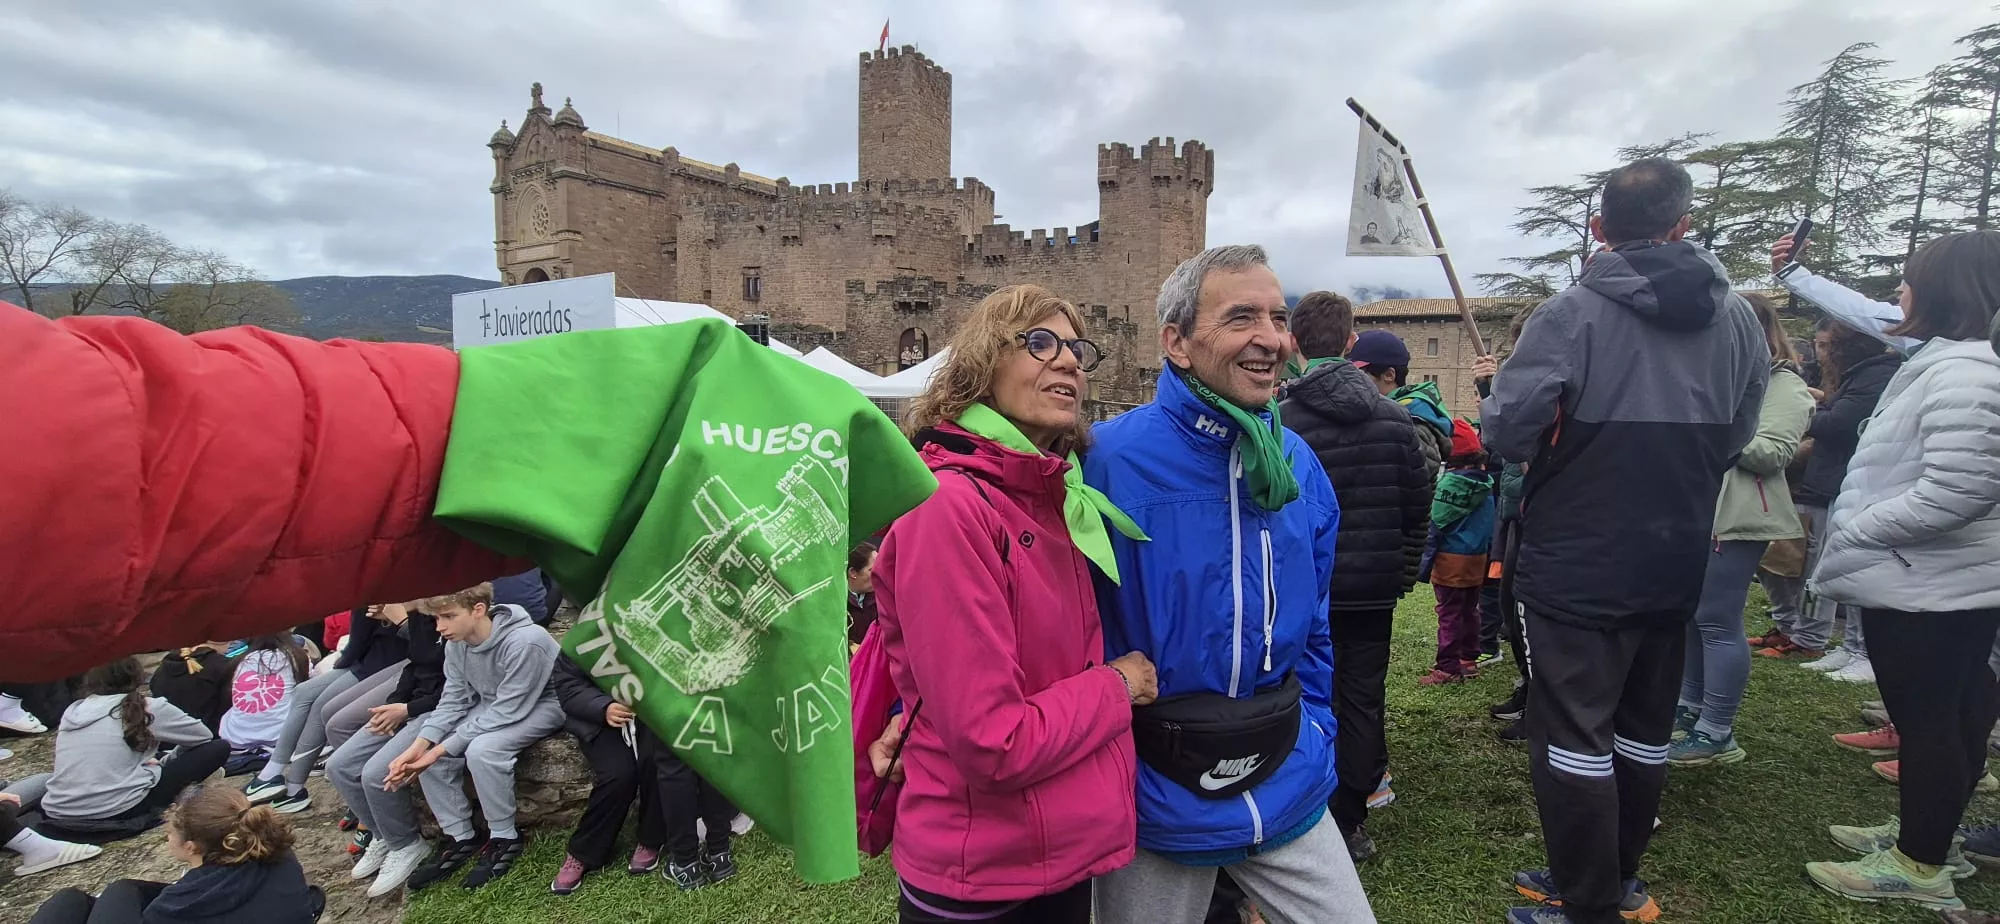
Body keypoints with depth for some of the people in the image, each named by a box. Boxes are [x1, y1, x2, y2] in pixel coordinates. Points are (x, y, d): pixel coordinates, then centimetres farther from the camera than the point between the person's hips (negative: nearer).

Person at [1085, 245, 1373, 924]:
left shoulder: (1300, 465, 0)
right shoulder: (1110, 460, -20)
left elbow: (1313, 625, 11)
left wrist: (1315, 741, 11)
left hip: (1287, 788, 5)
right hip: (1156, 796, -4)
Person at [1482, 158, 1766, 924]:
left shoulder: (1574, 312, -15)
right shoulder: (1736, 317, 3)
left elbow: (1507, 430, -22)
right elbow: (1737, 436, 10)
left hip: (1575, 566, -6)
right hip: (1676, 562, 6)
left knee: (1572, 733, 3)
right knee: (1644, 729, 19)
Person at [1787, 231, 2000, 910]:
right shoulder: (1937, 356, 6)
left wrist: (1852, 529, -21)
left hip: (1928, 592, -11)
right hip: (1926, 583, 11)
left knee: (1927, 722, 3)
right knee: (1943, 717, 21)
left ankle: (1920, 867, 17)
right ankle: (1921, 833, 37)